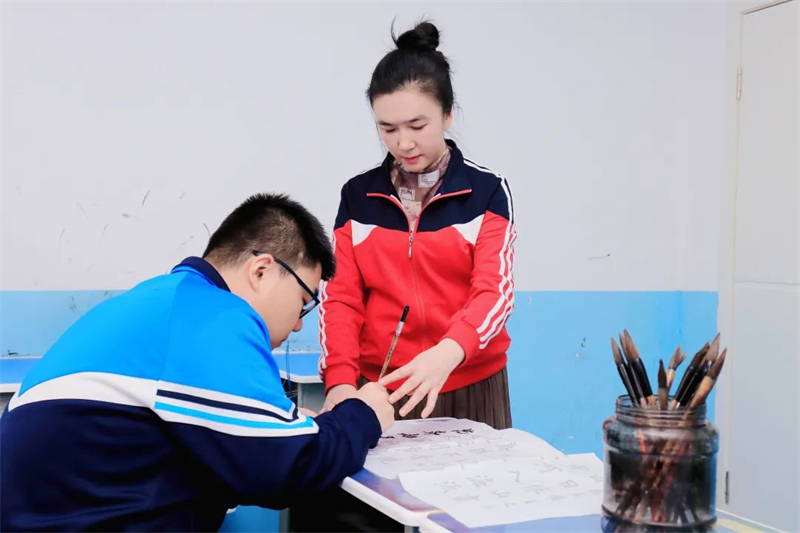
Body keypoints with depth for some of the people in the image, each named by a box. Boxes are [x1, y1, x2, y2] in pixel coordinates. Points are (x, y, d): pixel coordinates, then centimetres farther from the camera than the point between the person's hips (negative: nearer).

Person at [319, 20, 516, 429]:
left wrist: (447, 353, -32)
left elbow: (494, 291, -13)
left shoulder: (486, 191, -4)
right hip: (379, 392, 2)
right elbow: (340, 297, 0)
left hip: (469, 390, -1)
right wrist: (341, 379, -17)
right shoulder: (357, 196, 3)